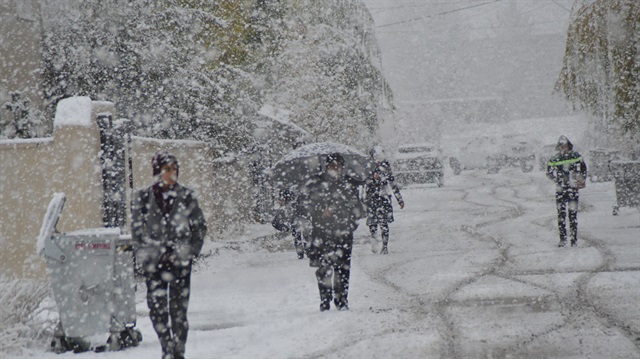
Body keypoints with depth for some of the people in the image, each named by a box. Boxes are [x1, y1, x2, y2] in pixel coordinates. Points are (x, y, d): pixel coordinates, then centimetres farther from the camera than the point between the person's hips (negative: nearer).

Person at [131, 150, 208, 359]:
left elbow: (200, 227, 7)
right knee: (157, 309, 0)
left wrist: (189, 252, -3)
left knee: (179, 309, -3)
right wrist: (144, 253, -4)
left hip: (180, 262, 0)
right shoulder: (143, 197, 4)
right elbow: (137, 229, 6)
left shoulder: (186, 196, 4)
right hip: (154, 263, 0)